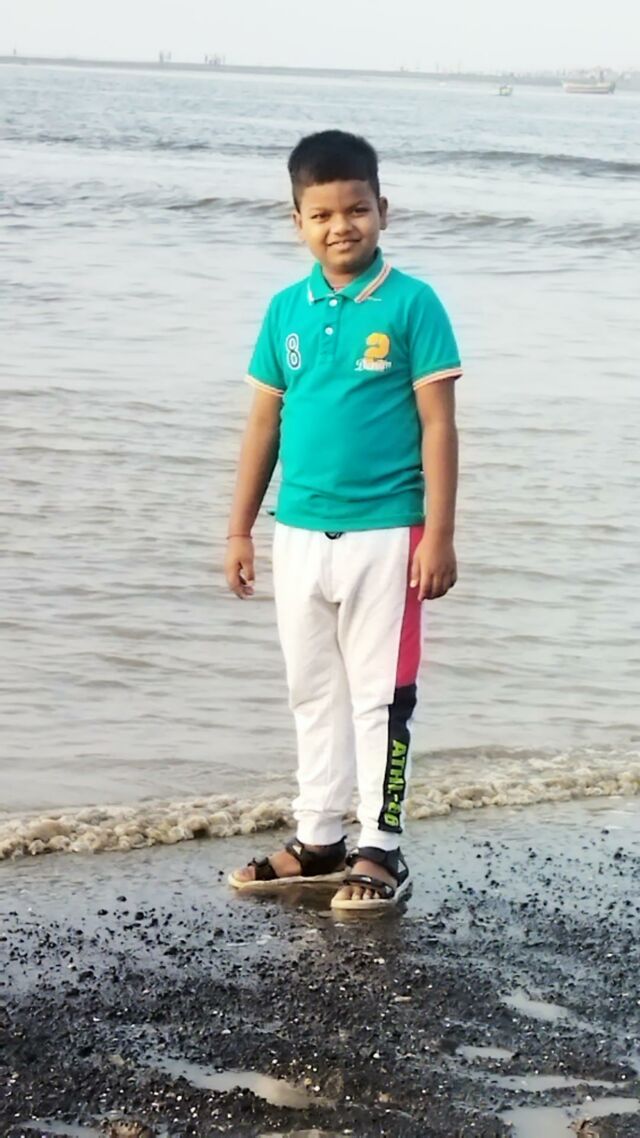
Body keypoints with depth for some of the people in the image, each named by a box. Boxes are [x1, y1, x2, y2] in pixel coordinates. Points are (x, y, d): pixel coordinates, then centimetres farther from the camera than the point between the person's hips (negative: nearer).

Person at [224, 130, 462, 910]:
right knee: (313, 692, 14)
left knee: (379, 693, 3)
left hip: (384, 535, -5)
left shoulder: (412, 304, -8)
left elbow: (437, 425, -8)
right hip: (299, 536, 5)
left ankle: (381, 849, 12)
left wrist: (440, 536, -12)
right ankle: (318, 839, 25)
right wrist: (240, 530, 9)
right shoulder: (287, 311, 5)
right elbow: (265, 423, 10)